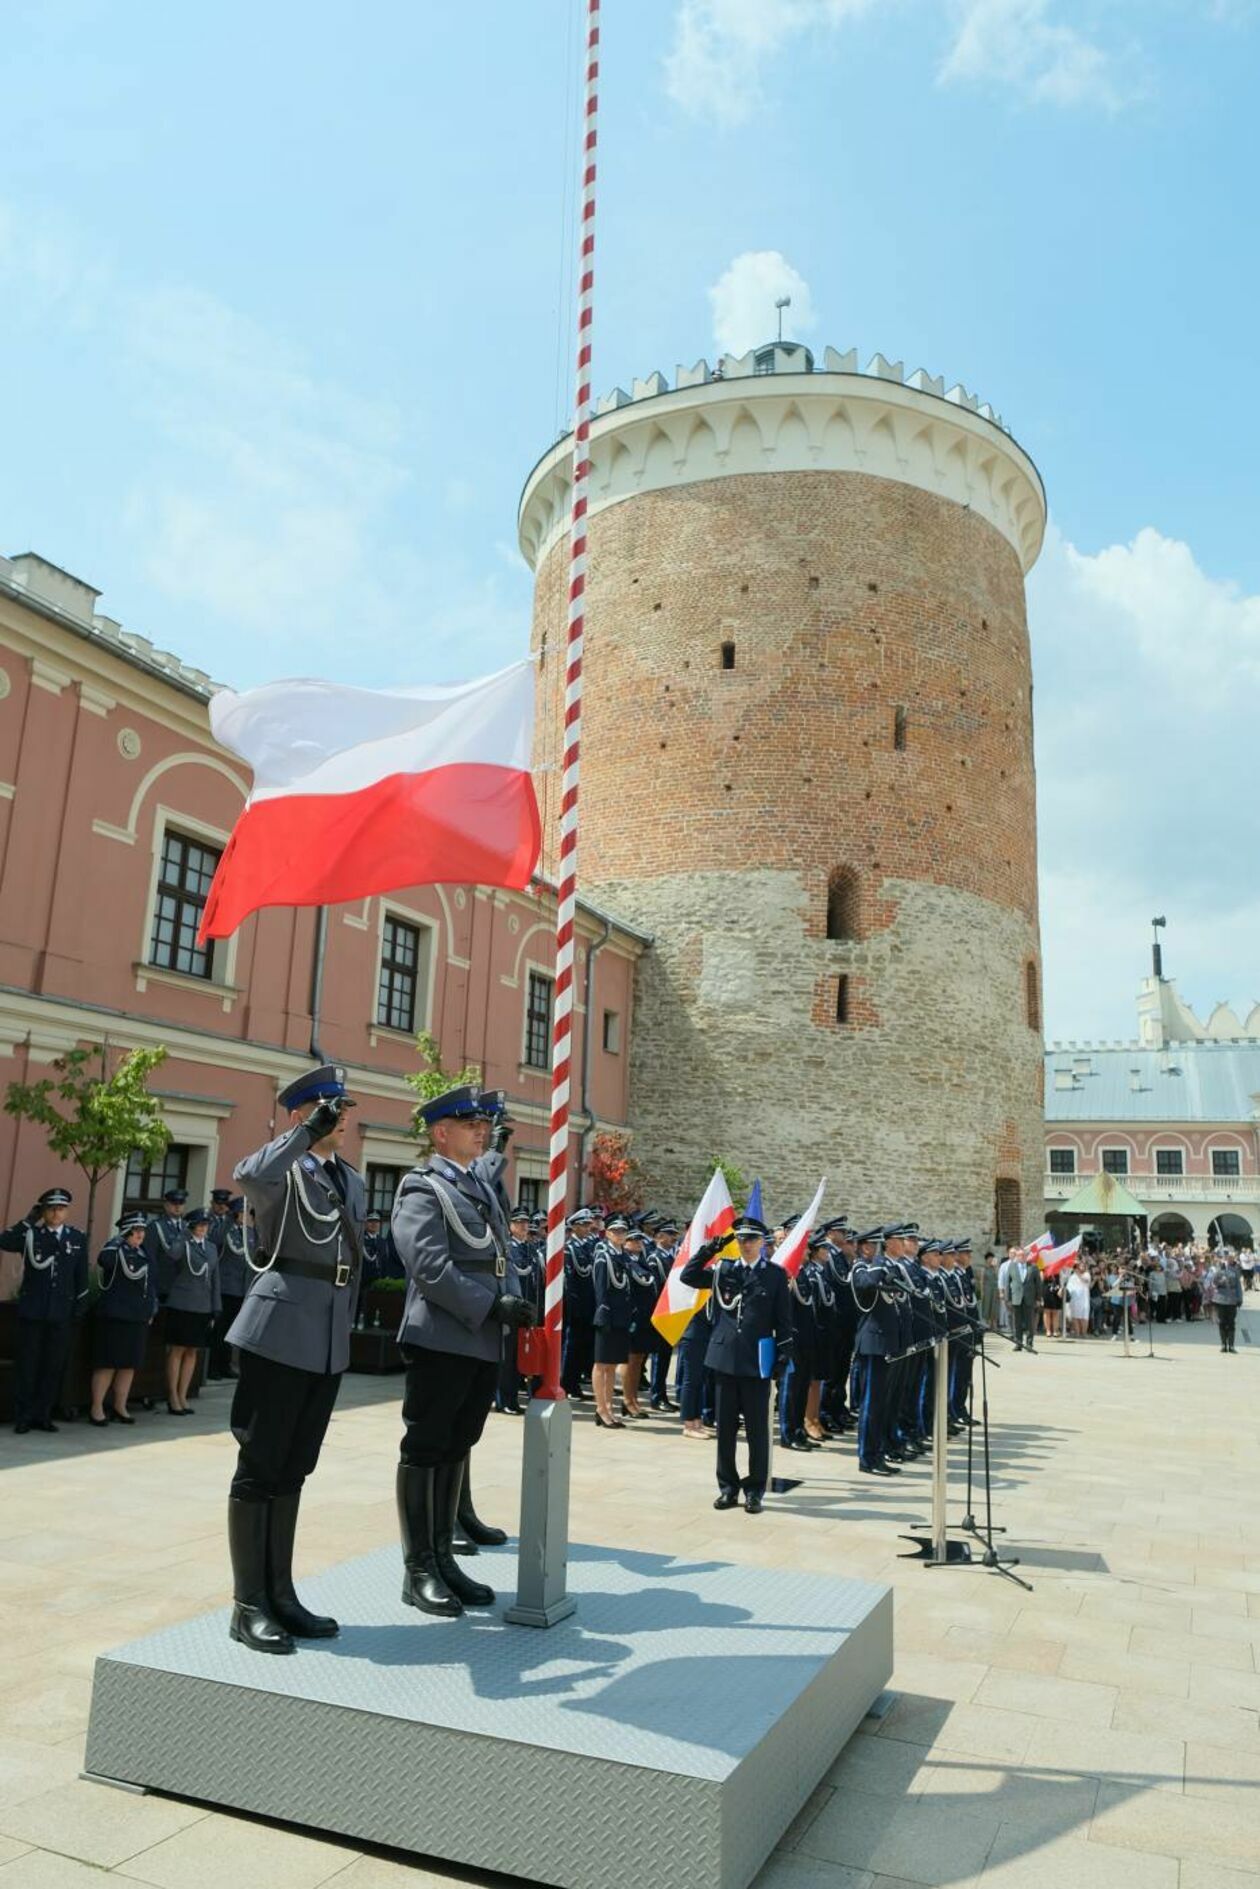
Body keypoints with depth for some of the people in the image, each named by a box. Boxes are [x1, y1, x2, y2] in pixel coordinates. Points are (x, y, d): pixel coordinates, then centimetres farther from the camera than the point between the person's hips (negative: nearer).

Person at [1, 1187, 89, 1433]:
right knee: (28, 1365, 3)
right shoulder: (30, 1234, 1)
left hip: (61, 1313, 2)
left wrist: (80, 1307, 5)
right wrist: (29, 1221, -15)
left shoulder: (78, 1238, 7)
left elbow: (81, 1276, 9)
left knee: (53, 1366, 6)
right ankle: (23, 1417, 12)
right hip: (32, 1311, -2)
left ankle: (42, 1415, 16)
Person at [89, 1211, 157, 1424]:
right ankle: (97, 1408, 9)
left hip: (139, 1318, 7)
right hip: (114, 1316, -7)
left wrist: (152, 1310, 20)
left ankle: (120, 1407, 21)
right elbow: (104, 1259, -34)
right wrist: (119, 1237, -23)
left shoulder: (144, 1253, 14)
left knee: (130, 1365, 11)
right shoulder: (115, 1250, -8)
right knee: (107, 1364, -2)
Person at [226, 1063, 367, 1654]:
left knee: (293, 1470, 14)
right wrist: (310, 1131, -31)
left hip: (330, 1341, 7)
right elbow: (248, 1175, -31)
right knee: (260, 1467, 2)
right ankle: (248, 1604, 11)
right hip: (279, 1332, -7)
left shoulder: (352, 1180, 16)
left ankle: (279, 1594, 24)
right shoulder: (281, 1168, -5)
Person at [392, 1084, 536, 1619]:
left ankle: (443, 1558, 25)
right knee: (425, 1450, 2)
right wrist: (492, 1305, -19)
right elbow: (429, 1267, -18)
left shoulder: (484, 1189, 18)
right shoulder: (421, 1189, -8)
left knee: (456, 1450, 15)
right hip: (442, 1339, -8)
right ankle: (419, 1571, 12)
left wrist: (515, 1302, -2)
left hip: (485, 1343, 8)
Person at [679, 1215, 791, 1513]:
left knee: (757, 1429, 4)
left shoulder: (776, 1274, 1)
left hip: (757, 1362, -2)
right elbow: (688, 1276, 4)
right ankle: (728, 1487, 21)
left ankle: (755, 1491, 16)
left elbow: (784, 1318, 1)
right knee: (725, 1428, 10)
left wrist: (784, 1353, -6)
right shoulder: (723, 1269, 7)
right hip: (725, 1358, 3)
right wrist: (709, 1249, -3)